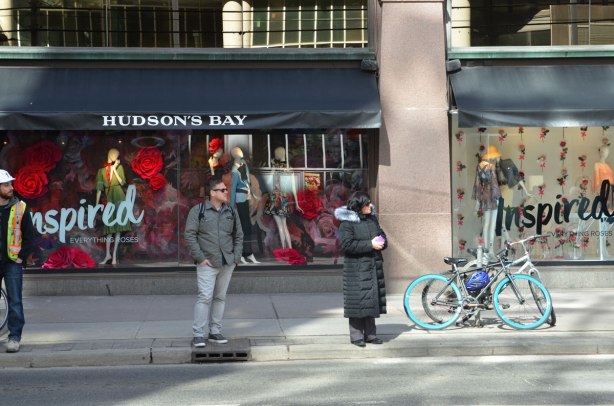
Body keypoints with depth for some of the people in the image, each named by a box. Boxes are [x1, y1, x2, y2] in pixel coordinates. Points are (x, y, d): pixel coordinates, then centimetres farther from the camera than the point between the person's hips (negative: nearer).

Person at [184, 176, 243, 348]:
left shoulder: (231, 212, 11)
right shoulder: (198, 210, -3)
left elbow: (238, 235, 16)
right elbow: (189, 235, -7)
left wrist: (236, 257, 4)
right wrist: (200, 258, -12)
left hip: (227, 263, 5)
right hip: (207, 263, -5)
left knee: (220, 297, 10)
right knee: (205, 297, -11)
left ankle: (215, 332, 18)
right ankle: (198, 334, -8)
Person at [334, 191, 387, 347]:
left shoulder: (372, 220, 13)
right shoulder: (347, 223, -9)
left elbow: (382, 235, 24)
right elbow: (347, 244, -19)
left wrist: (381, 242, -1)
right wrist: (370, 245, -20)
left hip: (373, 267, 7)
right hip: (356, 268, -7)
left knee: (372, 299, 8)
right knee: (358, 301, -6)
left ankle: (370, 334, 15)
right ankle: (356, 336, 0)